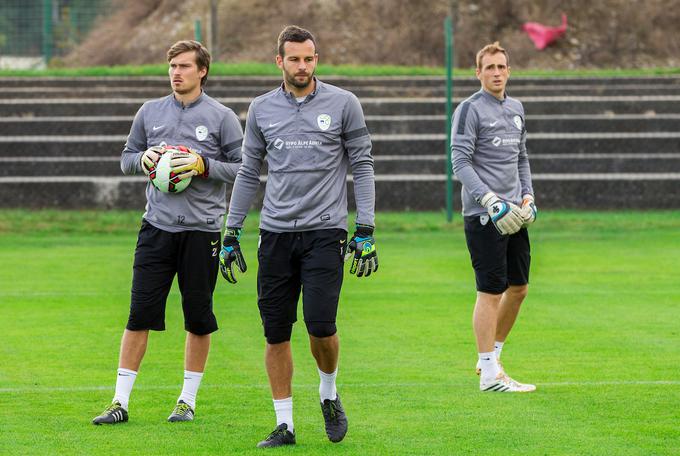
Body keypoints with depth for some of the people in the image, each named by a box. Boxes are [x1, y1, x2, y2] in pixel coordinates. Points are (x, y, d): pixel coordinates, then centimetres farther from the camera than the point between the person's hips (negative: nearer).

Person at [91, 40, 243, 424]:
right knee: (140, 314, -2)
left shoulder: (222, 117, 0)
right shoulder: (150, 112, 9)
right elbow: (127, 159, 18)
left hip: (202, 229, -2)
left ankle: (188, 401, 16)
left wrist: (204, 166, -14)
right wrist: (144, 159, -4)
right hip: (157, 226, 2)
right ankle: (121, 402, 1)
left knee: (199, 317, 4)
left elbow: (244, 169, 0)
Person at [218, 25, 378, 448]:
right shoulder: (262, 109, 9)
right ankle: (285, 425, 9)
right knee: (276, 332, 1)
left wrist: (366, 230, -3)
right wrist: (232, 232, 12)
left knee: (320, 325, -14)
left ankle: (329, 394, 15)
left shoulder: (343, 104, 1)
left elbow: (362, 167, 3)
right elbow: (249, 172, 15)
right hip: (276, 234, 3)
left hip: (324, 231, -3)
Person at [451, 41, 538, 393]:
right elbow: (460, 163, -13)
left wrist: (527, 194, 11)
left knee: (518, 287, 10)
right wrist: (490, 200, -21)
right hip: (483, 215, -8)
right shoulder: (470, 110, -7)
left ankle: (492, 354, 26)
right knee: (491, 291, -8)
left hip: (513, 213, 8)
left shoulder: (515, 109, 16)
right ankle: (489, 374, -4)